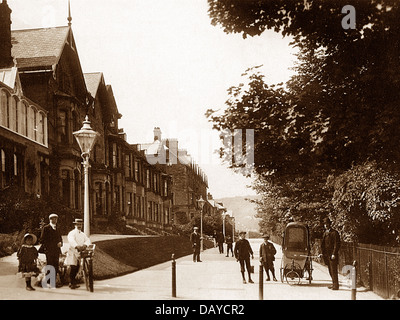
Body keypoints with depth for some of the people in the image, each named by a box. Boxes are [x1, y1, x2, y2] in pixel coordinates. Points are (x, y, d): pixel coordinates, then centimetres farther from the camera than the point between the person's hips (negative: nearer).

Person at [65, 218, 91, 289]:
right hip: (72, 252, -6)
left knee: (77, 268, 6)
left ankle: (71, 283, 18)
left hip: (80, 253, 6)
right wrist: (77, 246, -42)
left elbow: (87, 240, 0)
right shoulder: (72, 233, -3)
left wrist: (85, 245, -23)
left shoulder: (83, 234, 18)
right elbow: (71, 241, -23)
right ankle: (72, 283, -6)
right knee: (73, 268, -13)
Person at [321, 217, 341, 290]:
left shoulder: (334, 233, -8)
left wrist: (334, 254, -17)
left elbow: (337, 244, -12)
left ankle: (336, 285, -4)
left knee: (333, 270, -7)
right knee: (330, 270, 12)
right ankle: (334, 283, 20)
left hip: (332, 255, -8)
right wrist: (323, 253, 16)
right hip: (327, 255, 8)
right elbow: (323, 244, 24)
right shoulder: (325, 233, 17)